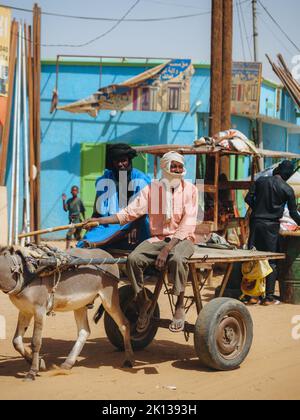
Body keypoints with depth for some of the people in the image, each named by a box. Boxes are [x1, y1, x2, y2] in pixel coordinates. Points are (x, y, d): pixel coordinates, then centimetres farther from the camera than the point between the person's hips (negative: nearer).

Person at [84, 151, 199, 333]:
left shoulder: (190, 189, -3)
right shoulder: (152, 188, 6)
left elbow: (187, 224, -12)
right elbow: (130, 212, 1)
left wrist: (167, 249, -25)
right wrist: (100, 221, -11)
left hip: (182, 238, -3)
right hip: (157, 238, 3)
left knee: (176, 258, -38)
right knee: (134, 258, -25)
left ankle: (180, 306, -20)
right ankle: (142, 302, -4)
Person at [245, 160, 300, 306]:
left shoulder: (261, 181, 3)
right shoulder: (287, 190, -4)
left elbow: (248, 199, 3)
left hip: (256, 222, 3)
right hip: (271, 226, -3)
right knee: (272, 262, 4)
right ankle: (269, 297, 4)